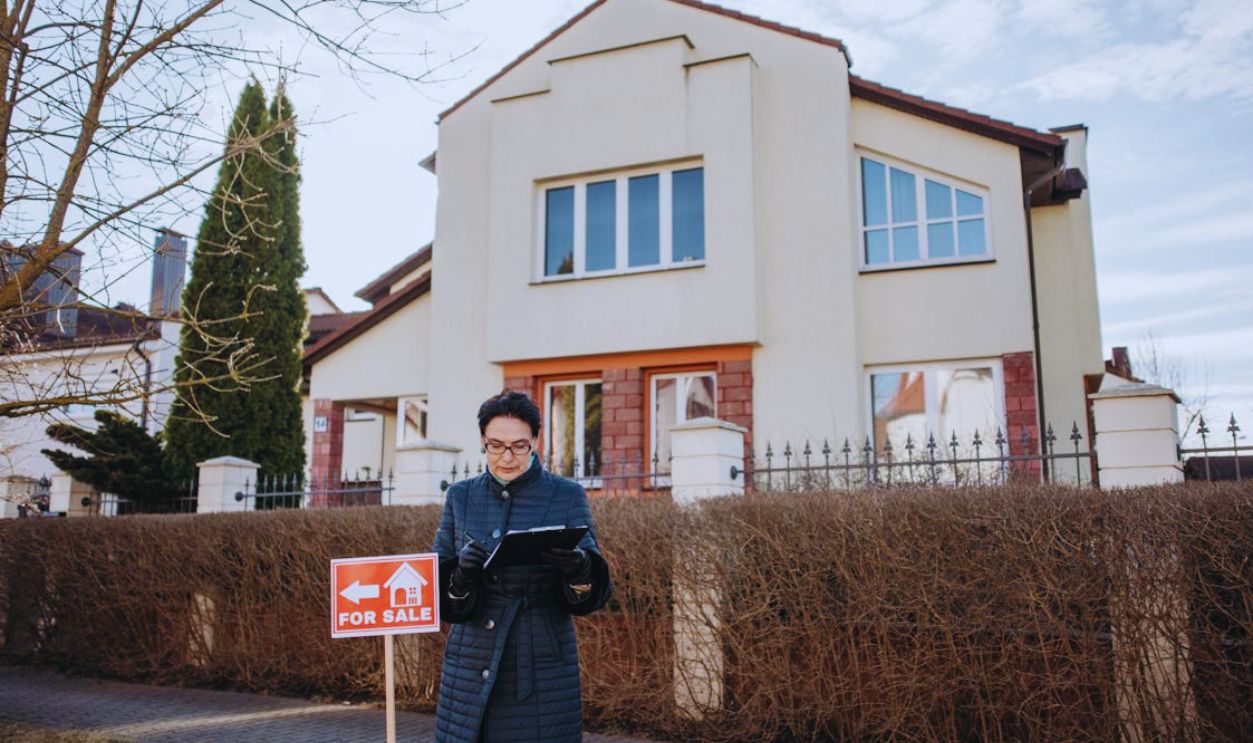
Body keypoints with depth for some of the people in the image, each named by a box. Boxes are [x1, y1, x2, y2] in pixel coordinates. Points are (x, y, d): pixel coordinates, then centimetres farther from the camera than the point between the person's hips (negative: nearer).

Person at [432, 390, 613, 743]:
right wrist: (460, 576, -19)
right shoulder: (460, 497, 5)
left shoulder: (567, 496, -3)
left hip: (541, 670, -2)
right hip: (471, 669, 3)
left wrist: (580, 571, -28)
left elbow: (594, 593, -5)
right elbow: (435, 584, 4)